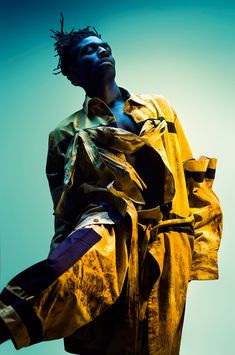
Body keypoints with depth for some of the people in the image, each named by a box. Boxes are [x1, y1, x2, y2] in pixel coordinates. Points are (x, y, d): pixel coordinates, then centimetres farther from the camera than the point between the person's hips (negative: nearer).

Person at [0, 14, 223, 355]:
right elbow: (65, 211, 7)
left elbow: (190, 178, 16)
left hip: (166, 249, 4)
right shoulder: (67, 134, 9)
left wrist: (202, 248, 11)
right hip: (111, 239, -3)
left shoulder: (159, 107, 17)